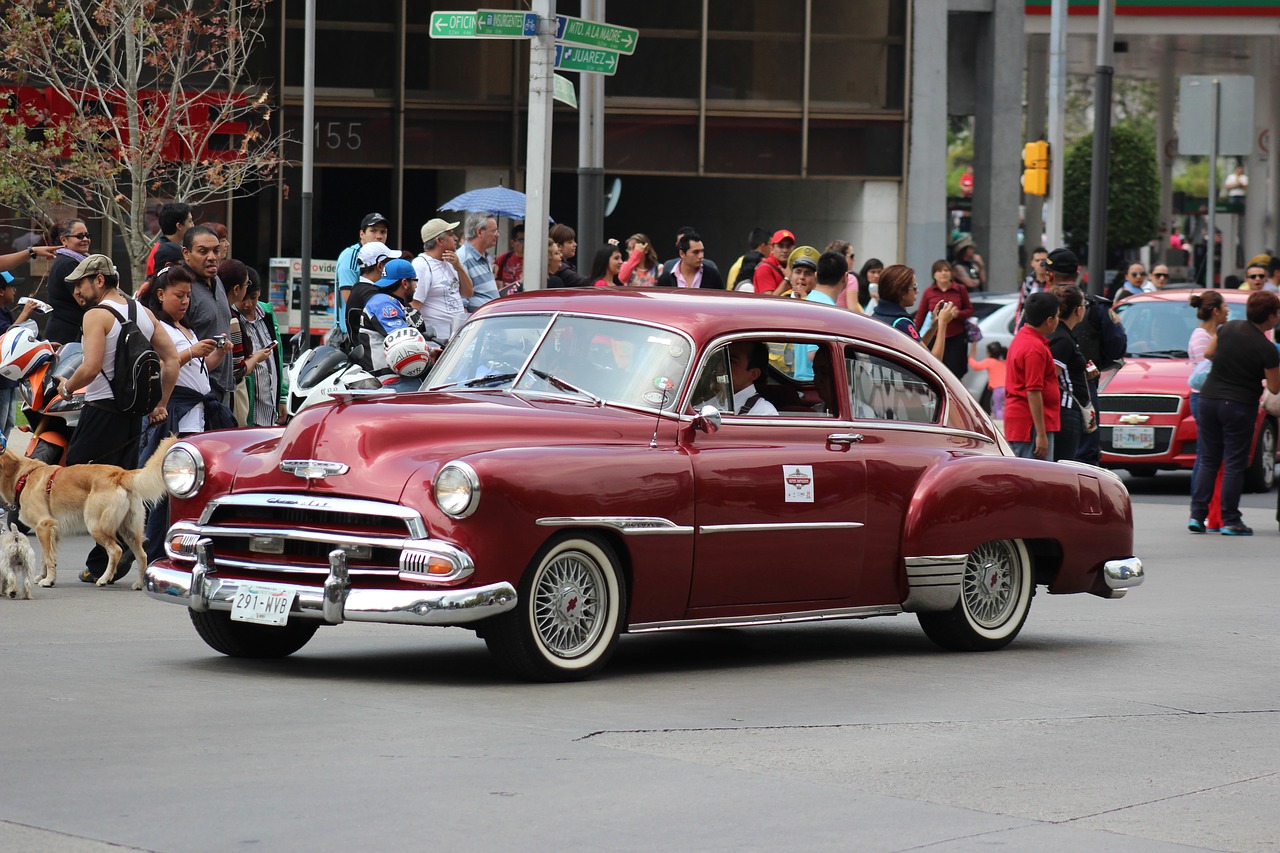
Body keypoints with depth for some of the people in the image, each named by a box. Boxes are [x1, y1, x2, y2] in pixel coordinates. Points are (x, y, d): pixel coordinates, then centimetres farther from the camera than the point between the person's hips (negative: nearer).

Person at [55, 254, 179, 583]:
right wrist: (161, 404, 15)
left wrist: (67, 387, -5)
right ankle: (101, 564, 8)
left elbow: (91, 367, -23)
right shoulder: (144, 313, 12)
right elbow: (172, 359, 10)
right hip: (134, 413, 8)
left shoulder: (97, 315, -11)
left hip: (102, 410, -8)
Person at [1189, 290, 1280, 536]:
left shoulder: (1228, 328, 0)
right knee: (1234, 465, 2)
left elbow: (1208, 353, 14)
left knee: (1208, 461, 12)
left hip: (1209, 398, 5)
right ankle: (1230, 521, 4)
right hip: (1240, 405, -5)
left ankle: (1197, 515, 7)